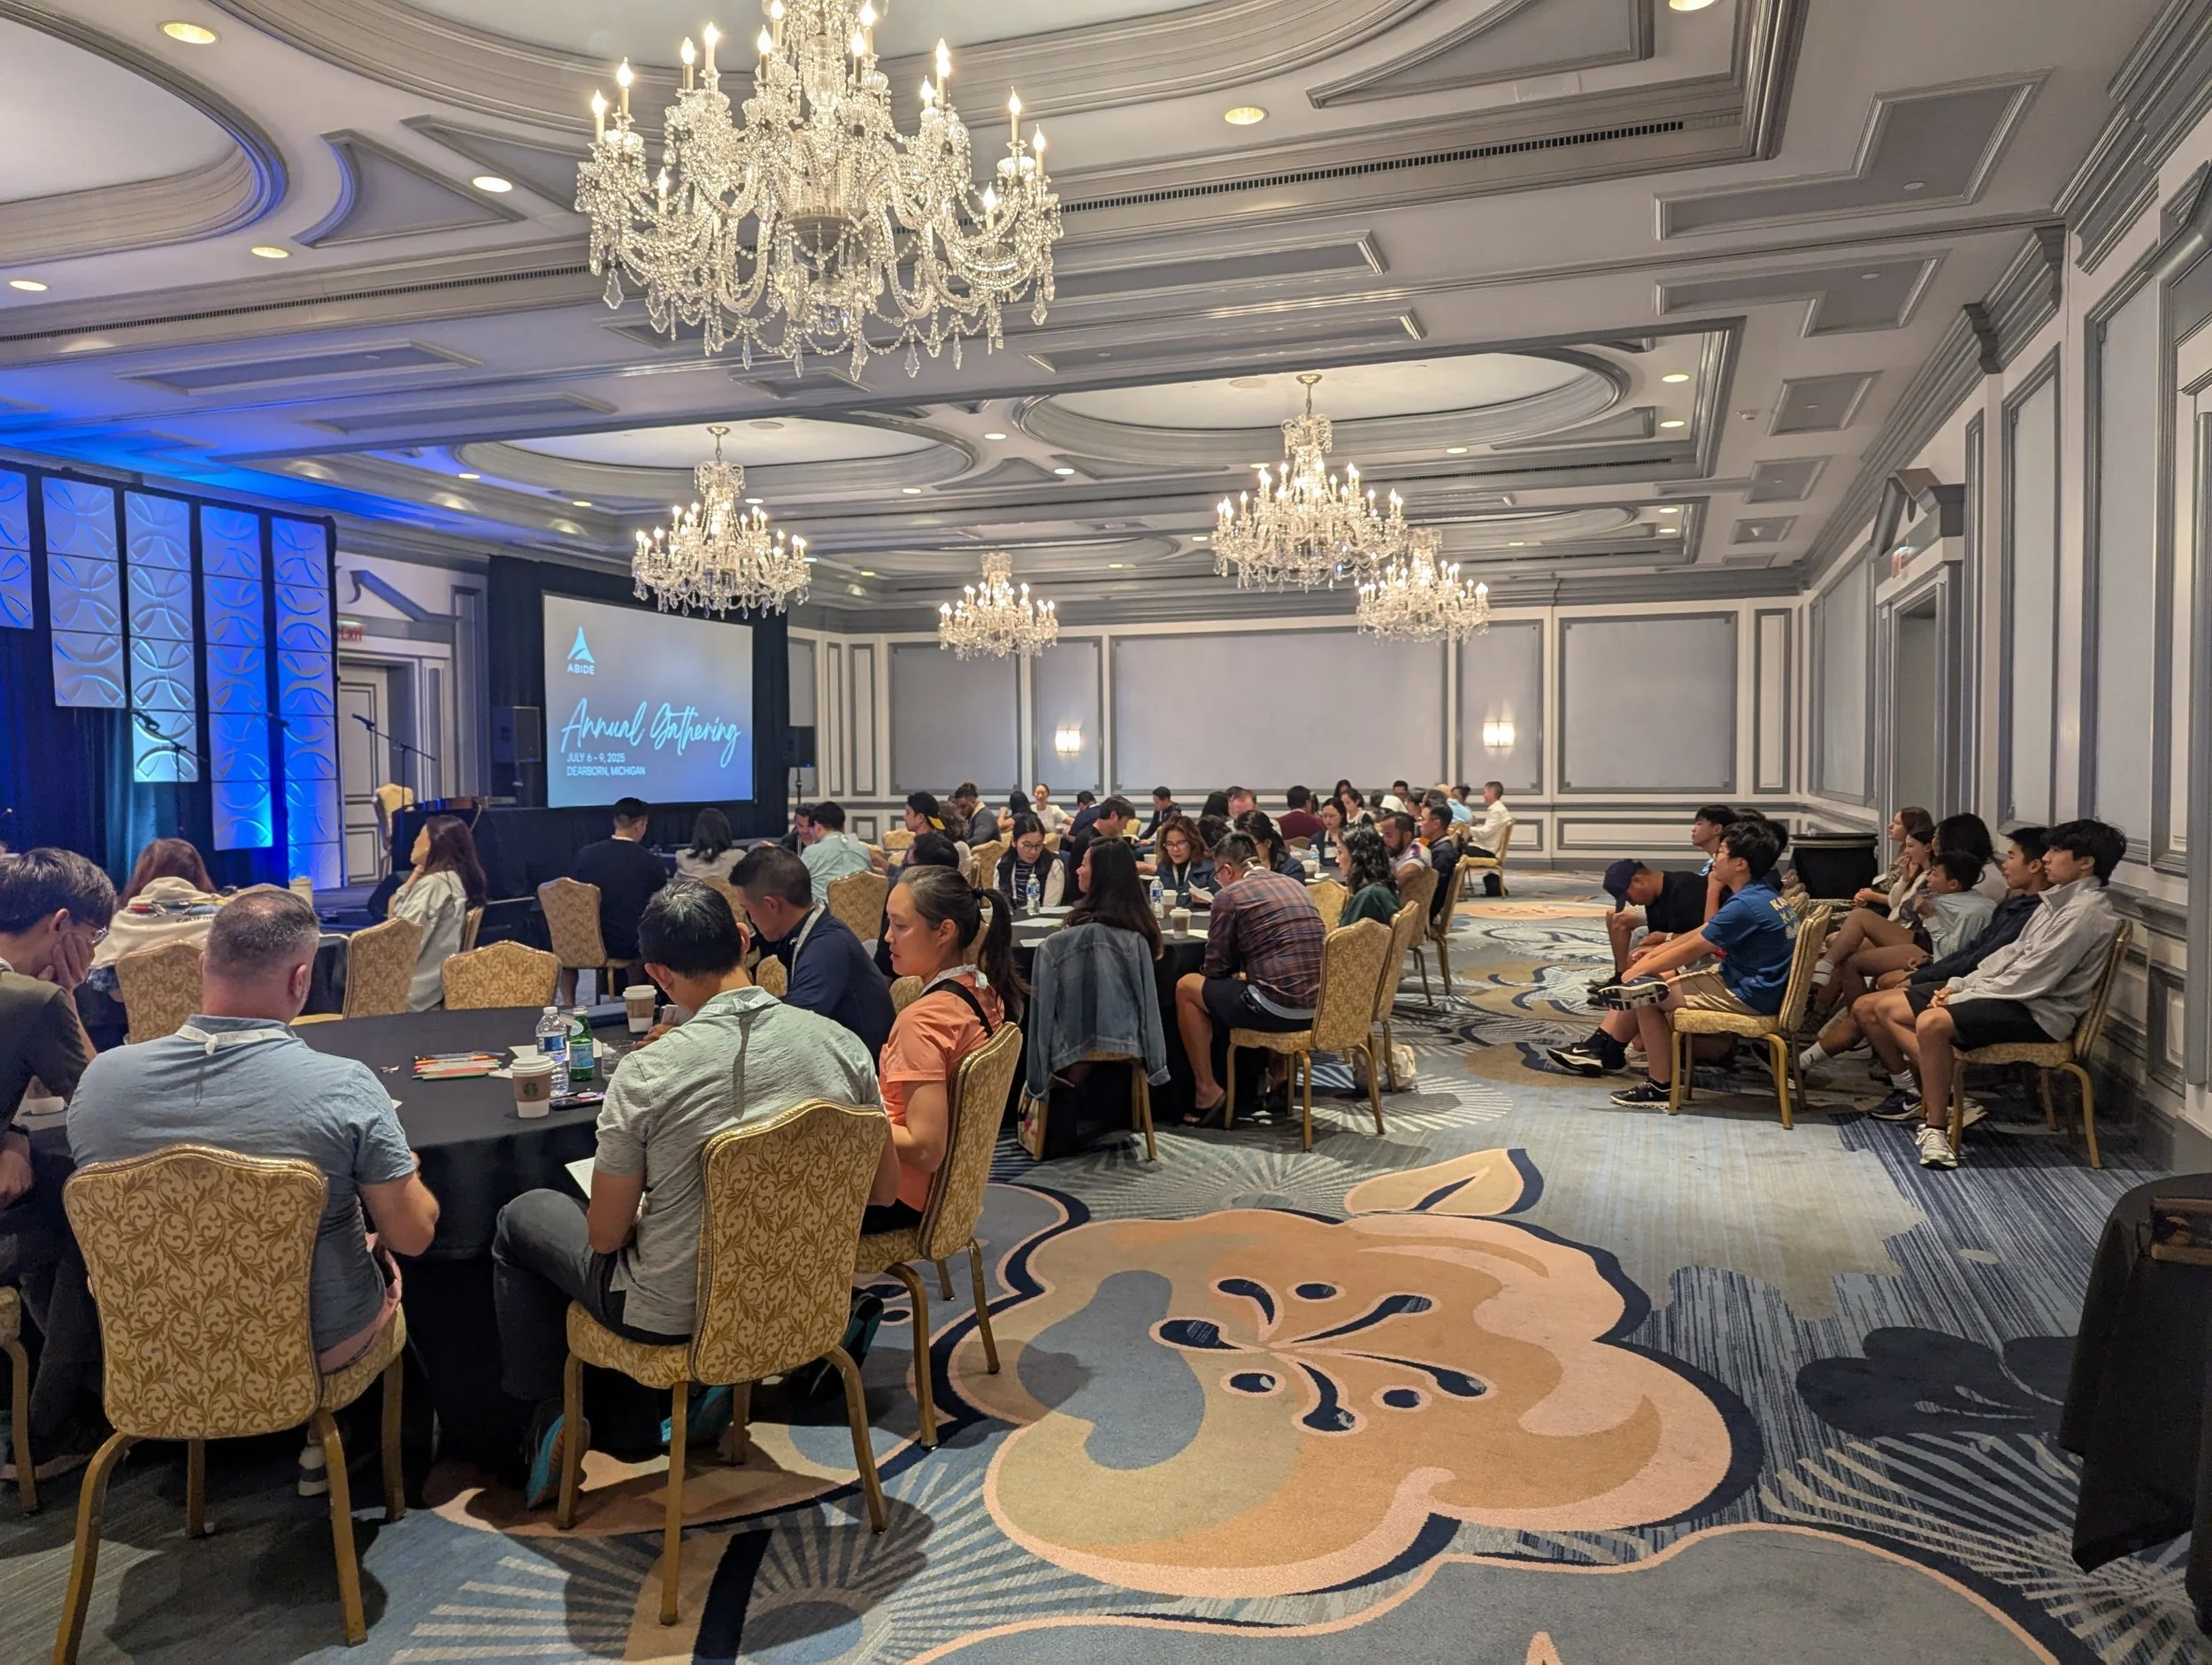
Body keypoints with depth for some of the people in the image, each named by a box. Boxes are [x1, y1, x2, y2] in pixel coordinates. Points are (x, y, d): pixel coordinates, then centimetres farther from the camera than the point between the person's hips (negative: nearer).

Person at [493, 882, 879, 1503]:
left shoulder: (647, 1072, -23)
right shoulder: (842, 1045, -13)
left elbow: (605, 1235, -13)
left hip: (671, 1313, -4)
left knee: (519, 1219, 22)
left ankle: (542, 1420, 25)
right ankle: (718, 1380, 29)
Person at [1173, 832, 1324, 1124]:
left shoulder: (1229, 895, -4)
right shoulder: (1295, 885, 16)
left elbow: (1216, 968, 1)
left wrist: (1238, 974, 22)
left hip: (1279, 1007, -8)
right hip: (1317, 1006, 8)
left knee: (1186, 987, 11)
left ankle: (1208, 1091, 12)